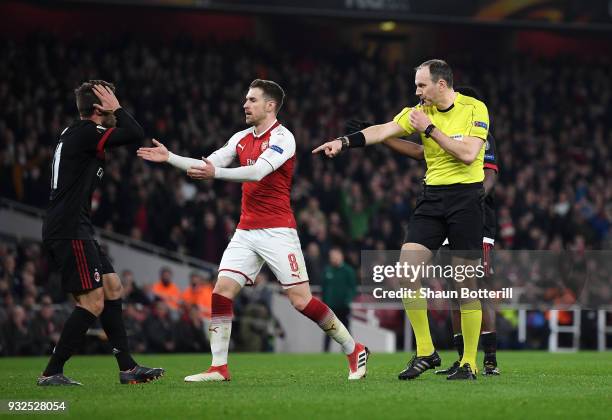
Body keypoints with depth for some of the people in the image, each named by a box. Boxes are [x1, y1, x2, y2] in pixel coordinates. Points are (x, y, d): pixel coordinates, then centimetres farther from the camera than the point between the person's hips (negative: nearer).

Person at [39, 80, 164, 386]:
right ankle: (51, 373, -8)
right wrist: (117, 109, -2)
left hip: (74, 230, 11)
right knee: (93, 302, -12)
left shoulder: (76, 135, 19)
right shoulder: (83, 132, -13)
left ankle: (127, 368, 14)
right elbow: (135, 133, -17)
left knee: (112, 288, 12)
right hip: (69, 232, -11)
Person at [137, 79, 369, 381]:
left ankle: (354, 350, 6)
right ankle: (218, 367, -2)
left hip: (277, 231, -7)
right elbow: (206, 167, 15)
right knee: (222, 291, -6)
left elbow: (258, 172, -25)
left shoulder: (282, 137, -10)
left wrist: (216, 173, -34)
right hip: (246, 231, 7)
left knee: (301, 300, -9)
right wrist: (169, 158, 6)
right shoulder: (242, 138, 13)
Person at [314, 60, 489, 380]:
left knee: (466, 284, -3)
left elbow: (468, 154, -17)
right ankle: (425, 352, 2)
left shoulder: (475, 109, -6)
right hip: (431, 197, 5)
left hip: (466, 197, -5)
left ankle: (469, 363, 7)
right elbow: (384, 130, -5)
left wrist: (430, 128, -16)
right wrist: (345, 141, -18)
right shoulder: (420, 111, 6)